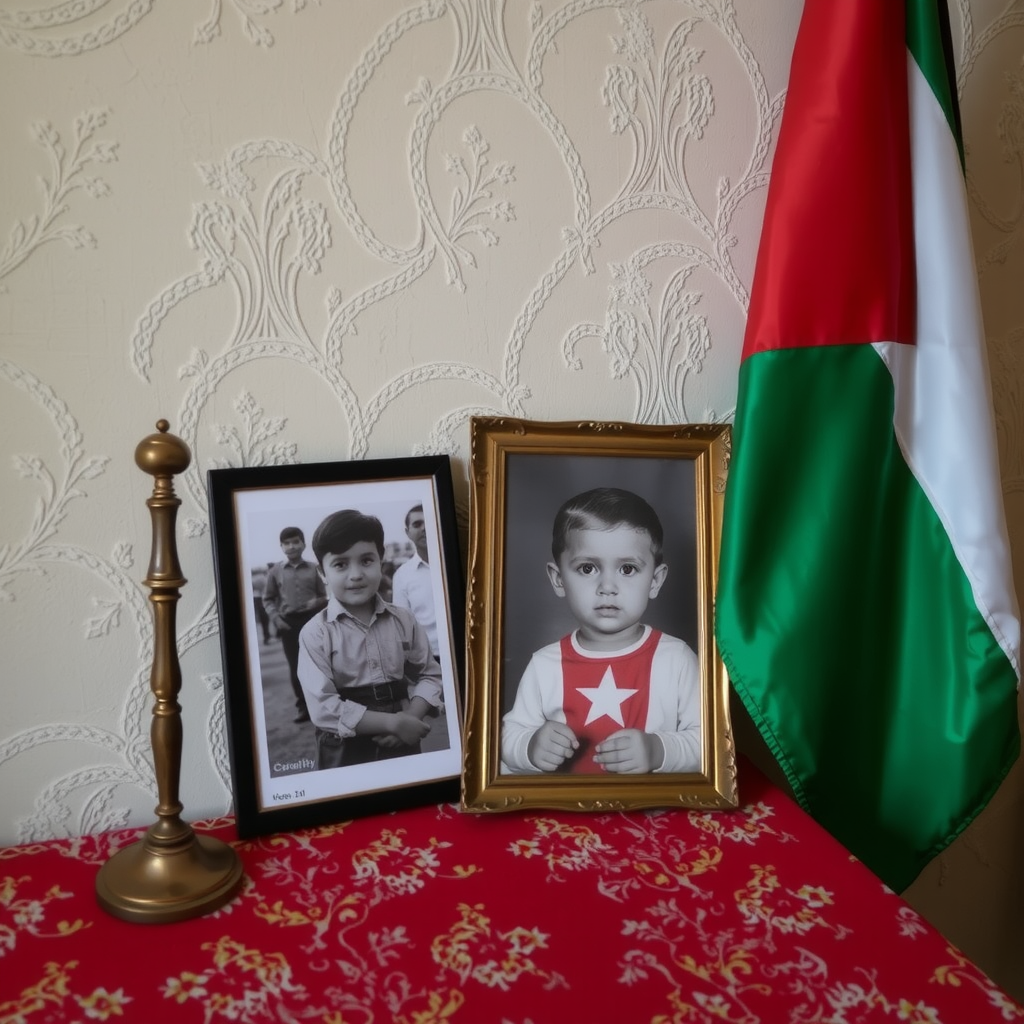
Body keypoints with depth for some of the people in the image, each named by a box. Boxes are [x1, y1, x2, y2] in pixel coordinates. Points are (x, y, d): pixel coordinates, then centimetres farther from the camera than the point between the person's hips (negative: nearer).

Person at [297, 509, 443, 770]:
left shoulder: (404, 620, -1)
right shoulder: (315, 632, -11)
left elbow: (430, 674, 3)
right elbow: (324, 708, -16)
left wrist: (410, 717, -16)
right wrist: (392, 722, -19)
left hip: (401, 743, 3)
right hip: (344, 752, -2)